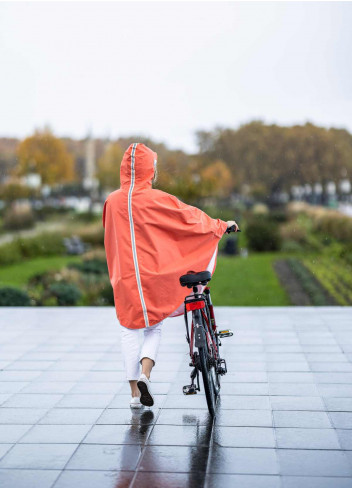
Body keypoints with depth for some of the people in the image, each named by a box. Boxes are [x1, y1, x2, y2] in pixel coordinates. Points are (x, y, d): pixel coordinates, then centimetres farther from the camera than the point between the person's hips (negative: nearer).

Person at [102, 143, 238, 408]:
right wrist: (223, 225, 15)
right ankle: (145, 375, -6)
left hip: (125, 278, 2)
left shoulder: (112, 201, 0)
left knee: (130, 331, 12)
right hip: (154, 276, -2)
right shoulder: (157, 200, -10)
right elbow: (191, 217, -1)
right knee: (154, 328, 15)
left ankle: (134, 391, 15)